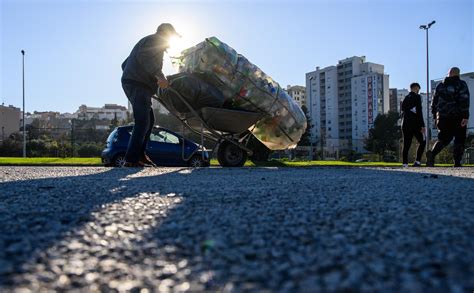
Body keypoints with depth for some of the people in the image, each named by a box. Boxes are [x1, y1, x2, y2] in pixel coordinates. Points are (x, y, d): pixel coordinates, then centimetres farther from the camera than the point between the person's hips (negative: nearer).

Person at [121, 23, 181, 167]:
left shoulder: (145, 41, 31)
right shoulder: (155, 40, 0)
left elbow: (125, 64, 32)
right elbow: (144, 57, -22)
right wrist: (159, 76, -27)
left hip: (130, 83, 11)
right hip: (138, 85, -11)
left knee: (149, 120, 14)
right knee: (142, 122, -17)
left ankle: (140, 154, 13)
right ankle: (131, 159, -22)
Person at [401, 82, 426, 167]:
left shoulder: (405, 98, 16)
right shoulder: (417, 97, -3)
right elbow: (419, 112, -11)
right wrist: (422, 125, -13)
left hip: (405, 124, 6)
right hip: (414, 123, -6)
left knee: (406, 144, 4)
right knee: (422, 142, 6)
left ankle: (405, 163, -1)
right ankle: (417, 161, -4)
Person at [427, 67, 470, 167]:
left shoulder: (440, 85, 11)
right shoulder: (461, 84, -3)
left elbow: (434, 102, 14)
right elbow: (464, 101, -13)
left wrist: (435, 116, 21)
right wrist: (466, 116, -16)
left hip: (443, 117, 4)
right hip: (458, 117, -4)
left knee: (444, 139, 11)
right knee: (459, 140, 5)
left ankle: (432, 154, -15)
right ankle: (457, 163, -1)